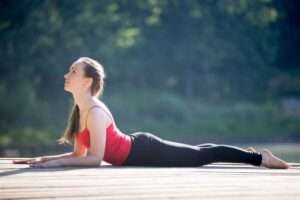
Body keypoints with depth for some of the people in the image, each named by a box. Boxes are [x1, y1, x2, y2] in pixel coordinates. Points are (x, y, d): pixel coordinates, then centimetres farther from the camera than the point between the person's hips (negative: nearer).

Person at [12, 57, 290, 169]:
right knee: (196, 154, 23)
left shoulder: (95, 112, -26)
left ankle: (260, 157, 8)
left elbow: (94, 158, -28)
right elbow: (79, 153, 8)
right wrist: (44, 159, 0)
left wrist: (56, 163, -26)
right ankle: (252, 155, 38)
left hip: (144, 152, -9)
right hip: (137, 147, 9)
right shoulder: (80, 109, 2)